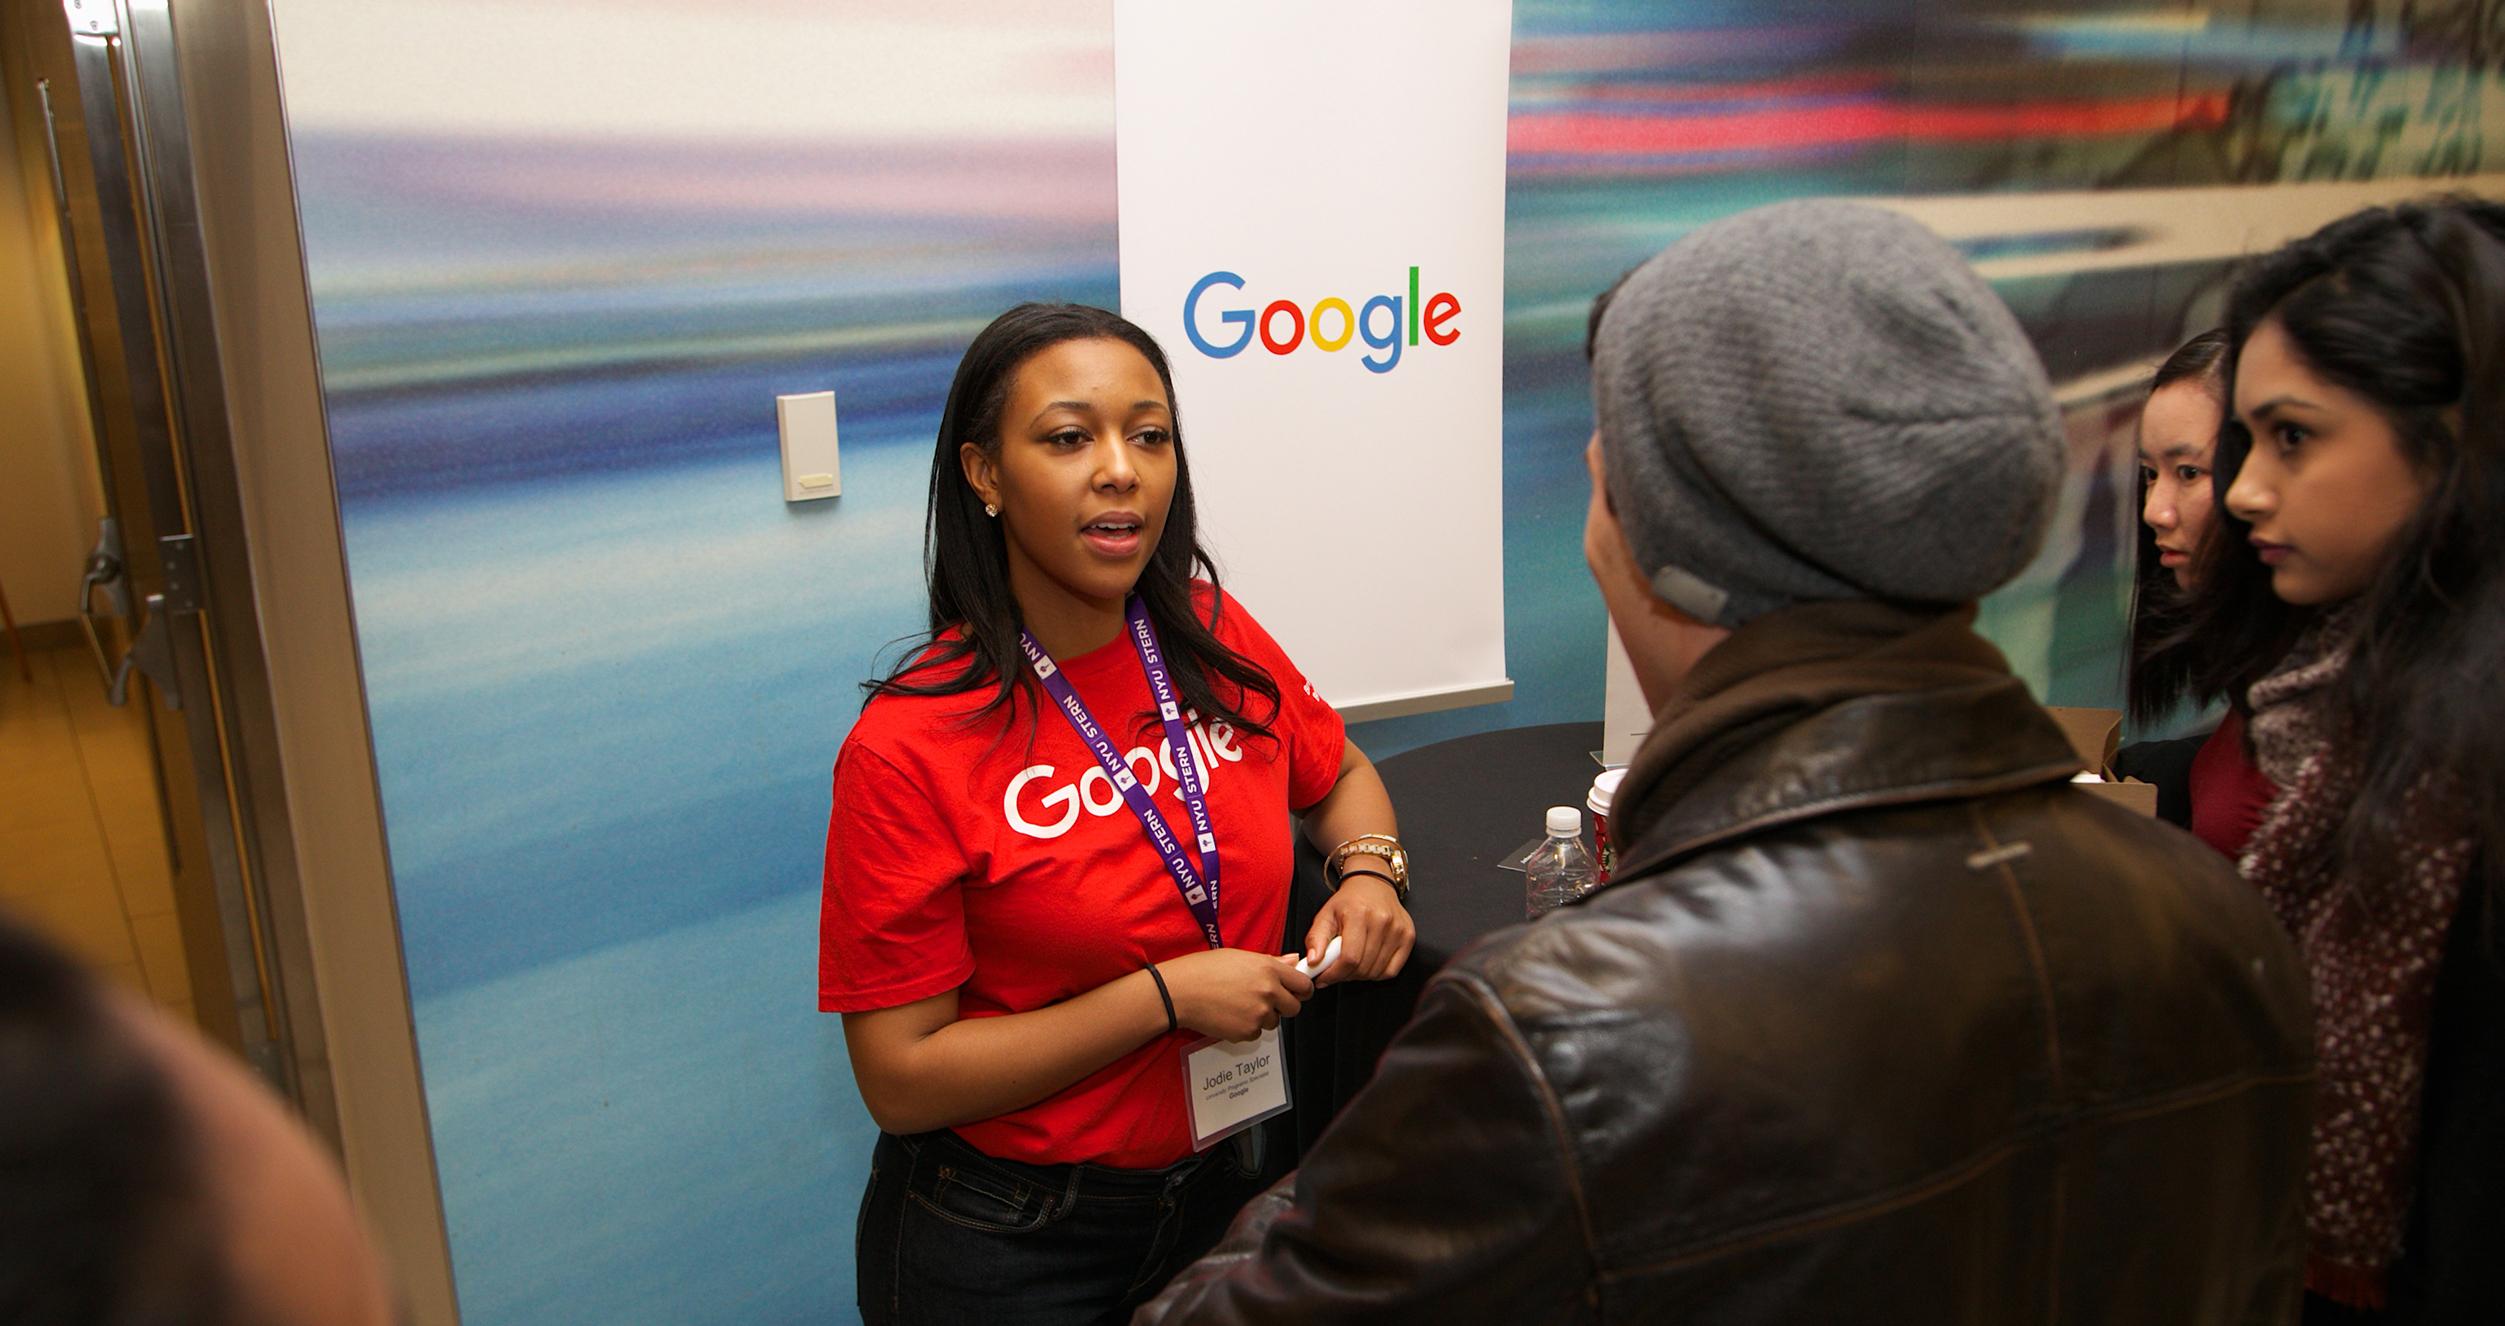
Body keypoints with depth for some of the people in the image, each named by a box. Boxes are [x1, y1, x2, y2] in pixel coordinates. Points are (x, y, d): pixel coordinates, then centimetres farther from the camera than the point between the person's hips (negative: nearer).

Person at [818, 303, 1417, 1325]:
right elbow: (901, 1079, -19)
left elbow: (1337, 773, 13)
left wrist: (1368, 871, -9)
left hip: (1222, 1179, 5)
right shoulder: (911, 746, -22)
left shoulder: (1216, 639, -7)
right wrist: (1166, 996, -25)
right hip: (1007, 1243, -4)